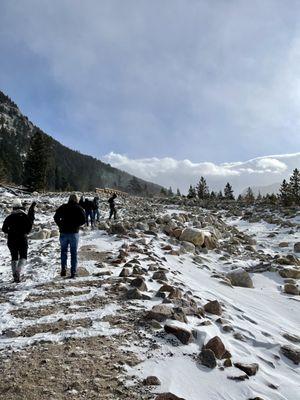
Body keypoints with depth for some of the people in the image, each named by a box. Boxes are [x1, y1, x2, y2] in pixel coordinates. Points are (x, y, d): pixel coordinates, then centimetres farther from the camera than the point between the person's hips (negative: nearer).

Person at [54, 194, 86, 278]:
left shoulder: (63, 207, 3)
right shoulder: (79, 208, 0)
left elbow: (56, 217, -1)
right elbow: (83, 220, -8)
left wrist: (61, 226, 8)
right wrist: (76, 225, 6)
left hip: (64, 232, 1)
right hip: (74, 233, -1)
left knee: (63, 251, 16)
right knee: (74, 253, 6)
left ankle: (63, 269, 5)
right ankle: (73, 272, 7)